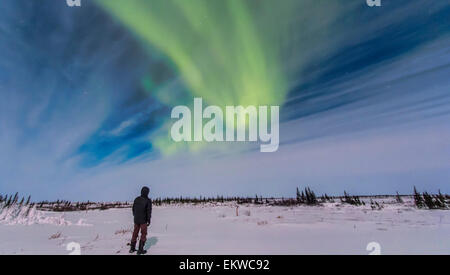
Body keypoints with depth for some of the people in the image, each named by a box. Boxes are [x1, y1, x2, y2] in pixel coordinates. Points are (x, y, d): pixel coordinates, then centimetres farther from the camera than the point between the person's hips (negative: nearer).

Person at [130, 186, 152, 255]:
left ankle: (132, 248, 26)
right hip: (143, 220, -5)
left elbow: (133, 209, 8)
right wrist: (149, 221, -7)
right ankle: (140, 250, 5)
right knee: (143, 234, 6)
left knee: (135, 233, 18)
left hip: (136, 220, 5)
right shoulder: (148, 200, -15)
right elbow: (149, 211, -15)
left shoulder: (136, 199, -1)